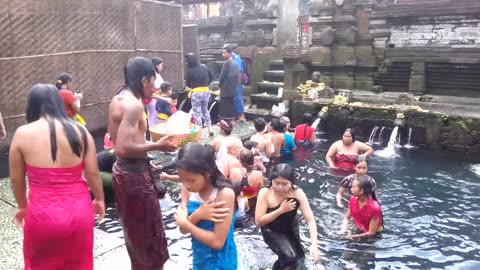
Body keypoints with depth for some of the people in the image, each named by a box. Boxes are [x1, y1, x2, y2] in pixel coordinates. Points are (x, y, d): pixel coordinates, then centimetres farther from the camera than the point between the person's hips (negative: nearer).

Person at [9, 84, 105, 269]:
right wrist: (99, 199, 17)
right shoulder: (80, 131, -4)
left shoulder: (22, 134, -7)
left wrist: (22, 206, 19)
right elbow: (93, 173, -1)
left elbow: (16, 179, 2)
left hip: (42, 214, -1)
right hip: (78, 211, 2)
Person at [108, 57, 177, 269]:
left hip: (122, 171, 10)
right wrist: (157, 146, -19)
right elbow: (124, 148, -29)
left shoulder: (118, 99, 9)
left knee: (134, 232, 23)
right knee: (150, 236, 4)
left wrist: (146, 151, 13)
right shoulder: (133, 104, -21)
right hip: (134, 175, -10)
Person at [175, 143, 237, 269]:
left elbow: (217, 241, -24)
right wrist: (197, 215, -24)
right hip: (199, 259, 6)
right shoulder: (188, 189, -7)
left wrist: (184, 222, -19)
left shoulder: (224, 193, -26)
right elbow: (183, 229, -5)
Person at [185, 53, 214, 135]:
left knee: (197, 113, 6)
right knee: (205, 110, 23)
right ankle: (210, 129, 21)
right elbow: (211, 77, 12)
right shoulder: (204, 67, 0)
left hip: (196, 93, -5)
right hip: (206, 92, 5)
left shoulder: (190, 71, -13)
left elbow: (188, 84, -4)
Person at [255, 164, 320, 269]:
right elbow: (259, 221, -24)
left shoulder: (298, 193, -23)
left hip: (291, 229, 3)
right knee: (289, 258, -26)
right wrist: (281, 210, -32)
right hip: (271, 231, -3)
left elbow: (310, 220, -25)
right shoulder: (265, 193, -26)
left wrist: (314, 244, -38)